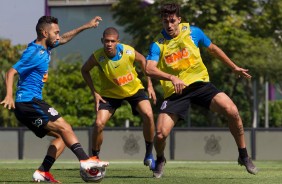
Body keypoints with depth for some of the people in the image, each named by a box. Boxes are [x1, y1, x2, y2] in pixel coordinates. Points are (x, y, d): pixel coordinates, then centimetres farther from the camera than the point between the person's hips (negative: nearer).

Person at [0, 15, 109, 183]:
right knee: (64, 128, -18)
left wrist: (86, 26, 30)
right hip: (29, 101, -10)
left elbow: (64, 39, 33)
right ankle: (85, 161, -29)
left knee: (62, 136, 6)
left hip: (28, 106, 10)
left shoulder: (45, 48, 15)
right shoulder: (35, 54, -14)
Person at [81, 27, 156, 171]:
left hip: (134, 88, 0)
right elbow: (84, 71, -4)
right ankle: (94, 158, 6)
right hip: (110, 93, 0)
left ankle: (149, 154, -2)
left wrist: (150, 85, -2)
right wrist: (94, 92, -12)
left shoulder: (128, 51, -25)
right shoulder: (97, 57, -26)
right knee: (99, 123, -16)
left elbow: (142, 60, -2)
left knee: (148, 115, -21)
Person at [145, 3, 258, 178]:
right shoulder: (158, 44, -5)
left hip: (200, 83, 1)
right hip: (175, 91, -1)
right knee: (161, 133, -17)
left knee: (231, 110, -23)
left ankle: (244, 156, -3)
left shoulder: (192, 32, 1)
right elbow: (150, 69, -21)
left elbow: (213, 49, 18)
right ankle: (160, 160, 21)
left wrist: (234, 67, 23)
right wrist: (172, 78, -36)